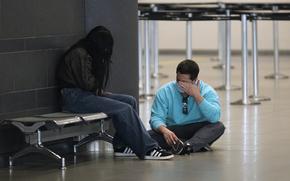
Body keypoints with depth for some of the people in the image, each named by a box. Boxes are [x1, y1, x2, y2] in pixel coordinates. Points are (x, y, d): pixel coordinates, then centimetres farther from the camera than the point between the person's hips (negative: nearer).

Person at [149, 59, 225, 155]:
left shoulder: (207, 91, -5)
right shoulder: (164, 92, -2)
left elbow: (214, 117, -19)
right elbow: (156, 117, -9)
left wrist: (197, 96, -23)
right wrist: (164, 130, -31)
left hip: (199, 131, -1)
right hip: (173, 132, 1)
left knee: (218, 126, -29)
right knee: (148, 135, -28)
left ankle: (188, 145, -50)